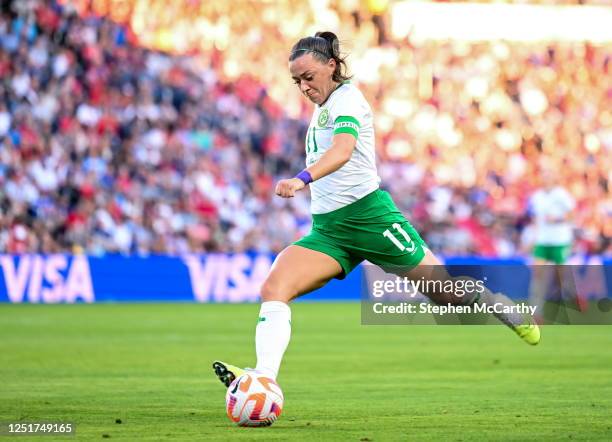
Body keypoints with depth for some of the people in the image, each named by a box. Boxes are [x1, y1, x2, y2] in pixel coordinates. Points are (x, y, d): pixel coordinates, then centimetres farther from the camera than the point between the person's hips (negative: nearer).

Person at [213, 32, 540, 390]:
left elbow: (343, 150, -30)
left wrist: (302, 179, -47)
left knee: (449, 292, 2)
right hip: (327, 229, 7)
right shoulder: (321, 108, 16)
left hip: (369, 216, -7)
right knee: (273, 289, -18)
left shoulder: (346, 96, -9)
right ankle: (264, 380, -32)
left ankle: (500, 305, 34)